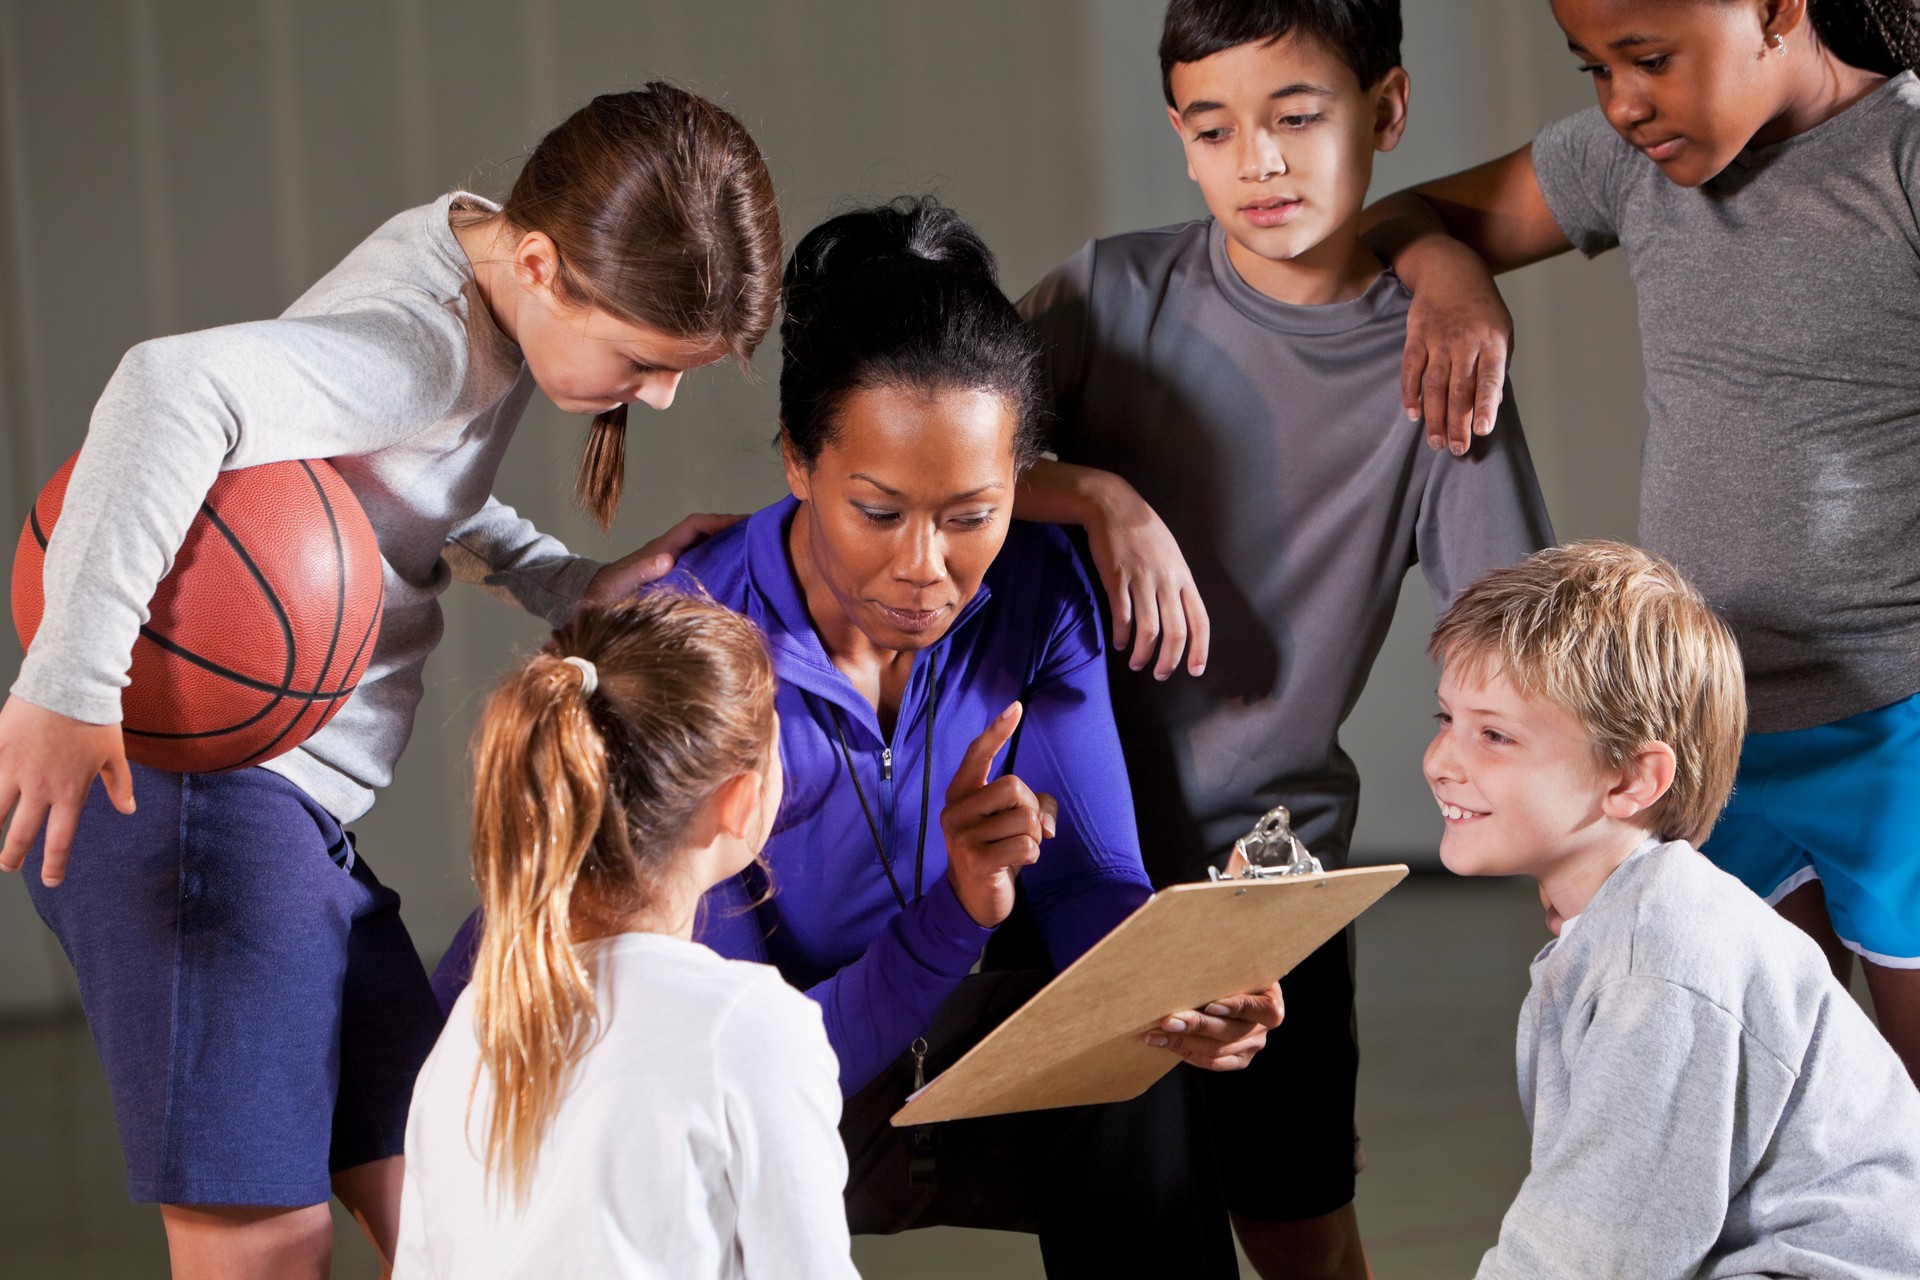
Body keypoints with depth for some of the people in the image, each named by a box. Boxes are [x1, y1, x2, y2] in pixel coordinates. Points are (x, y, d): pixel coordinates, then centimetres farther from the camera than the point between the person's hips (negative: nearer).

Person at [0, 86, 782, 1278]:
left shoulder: (476, 262, 7)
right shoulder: (422, 343, -22)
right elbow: (172, 387, -40)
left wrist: (576, 585, 7)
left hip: (298, 810, 10)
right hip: (190, 777, -10)